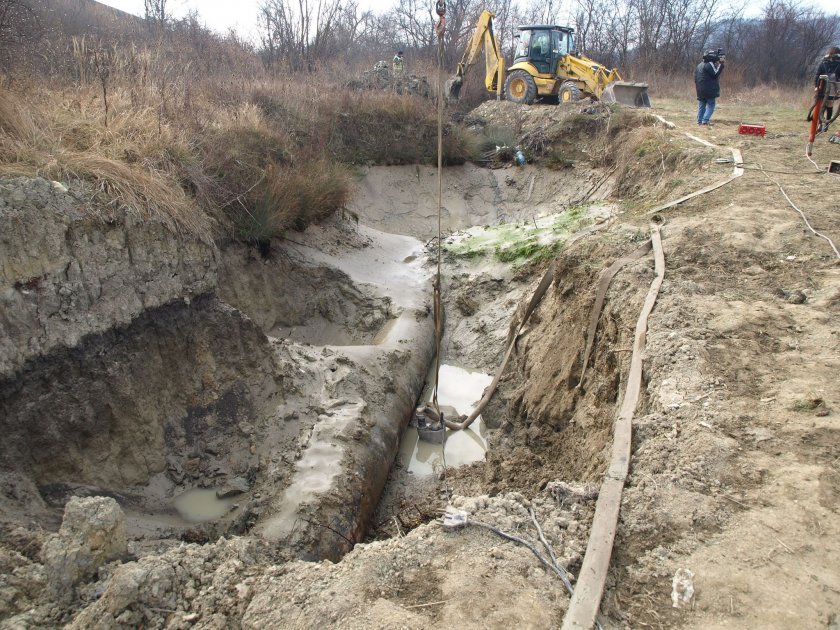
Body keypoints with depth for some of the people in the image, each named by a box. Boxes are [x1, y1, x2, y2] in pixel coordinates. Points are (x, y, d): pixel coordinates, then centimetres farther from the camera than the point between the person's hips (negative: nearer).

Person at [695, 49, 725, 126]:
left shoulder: (700, 65, 14)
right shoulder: (709, 64, -13)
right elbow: (715, 74, -16)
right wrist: (720, 64, -15)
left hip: (700, 91, 8)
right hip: (709, 90, -8)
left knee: (701, 106, 13)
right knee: (710, 105, -2)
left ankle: (699, 120, 12)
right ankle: (705, 120, -11)